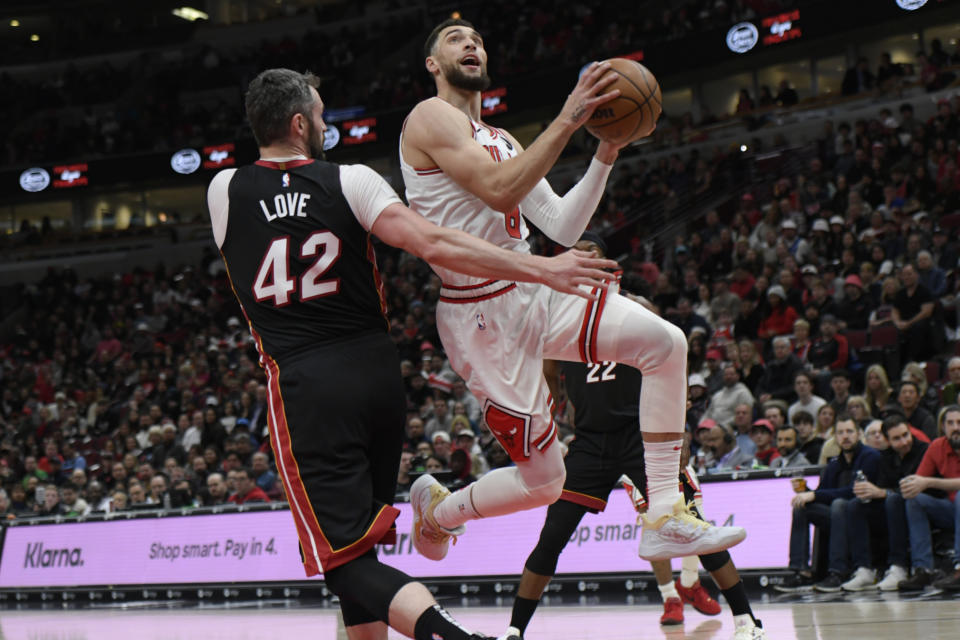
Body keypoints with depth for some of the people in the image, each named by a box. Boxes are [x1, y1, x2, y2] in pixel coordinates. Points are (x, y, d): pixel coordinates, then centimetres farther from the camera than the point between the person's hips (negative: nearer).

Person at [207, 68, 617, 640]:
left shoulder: (224, 191, 1)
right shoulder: (350, 181, -2)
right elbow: (434, 244, -13)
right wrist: (543, 269, -12)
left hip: (304, 383, -2)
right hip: (377, 370, 3)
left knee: (344, 559, -7)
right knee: (362, 534, 20)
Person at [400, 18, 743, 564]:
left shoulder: (502, 141, 19)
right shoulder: (432, 118, -8)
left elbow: (564, 228, 11)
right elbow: (499, 190, -25)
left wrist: (607, 152, 0)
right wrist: (569, 119, -26)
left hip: (534, 293, 8)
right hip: (483, 316, -8)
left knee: (665, 343, -10)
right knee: (543, 481, -4)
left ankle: (665, 518, -7)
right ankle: (437, 509, 27)